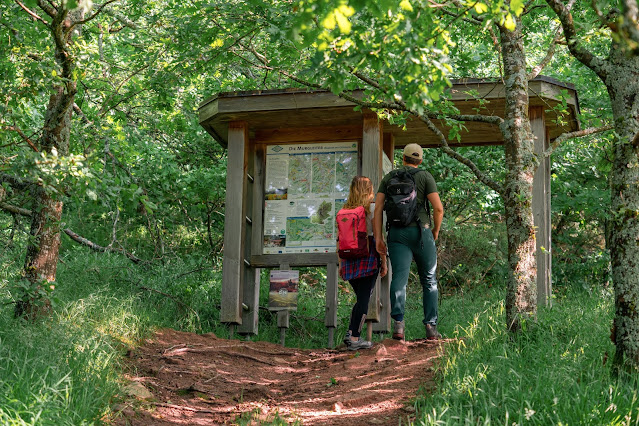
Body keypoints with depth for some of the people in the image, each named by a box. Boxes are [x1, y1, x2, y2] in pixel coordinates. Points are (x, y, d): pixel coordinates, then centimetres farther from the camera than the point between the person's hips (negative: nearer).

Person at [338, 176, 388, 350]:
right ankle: (355, 338, 0)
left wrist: (341, 263, 15)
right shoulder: (372, 211, -7)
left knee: (361, 298, 17)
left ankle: (350, 333, 11)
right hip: (367, 258, -5)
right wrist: (384, 262, 0)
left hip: (349, 259, 5)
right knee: (364, 299, 1)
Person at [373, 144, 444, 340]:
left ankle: (398, 322, -32)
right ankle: (431, 327, 7)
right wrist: (436, 230, 11)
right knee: (429, 280, 11)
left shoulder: (388, 178, 12)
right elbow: (438, 208, -6)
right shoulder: (425, 176, 4)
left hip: (397, 233, 1)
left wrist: (378, 237, 2)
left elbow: (378, 207, 3)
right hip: (420, 232, -1)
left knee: (399, 277, -11)